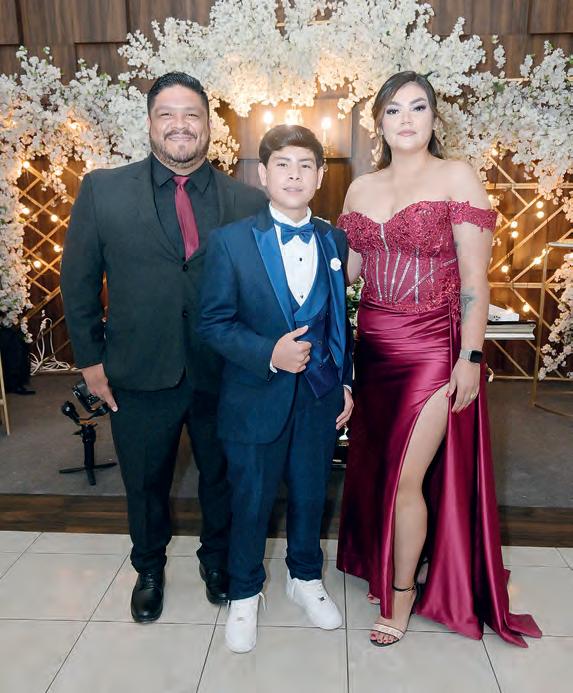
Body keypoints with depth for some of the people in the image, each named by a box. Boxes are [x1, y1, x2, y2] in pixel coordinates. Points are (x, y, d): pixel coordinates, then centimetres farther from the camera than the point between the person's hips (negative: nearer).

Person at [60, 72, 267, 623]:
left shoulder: (248, 201, -3)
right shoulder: (102, 190, -3)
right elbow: (78, 280, 1)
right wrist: (89, 357, -1)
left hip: (224, 373, 1)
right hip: (140, 374, 0)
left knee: (222, 477, 19)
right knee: (145, 482, 19)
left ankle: (217, 559, 48)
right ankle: (149, 569, 47)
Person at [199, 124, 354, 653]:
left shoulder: (335, 241, 4)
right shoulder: (231, 241, -7)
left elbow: (340, 319, 9)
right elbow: (213, 321, -9)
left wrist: (347, 381, 7)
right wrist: (268, 352, -22)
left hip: (321, 396, 3)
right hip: (257, 397, -3)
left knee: (310, 494, 18)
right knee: (251, 500, 12)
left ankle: (305, 577, 44)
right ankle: (244, 594, 37)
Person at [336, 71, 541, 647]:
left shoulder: (457, 177, -4)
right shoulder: (361, 189, 11)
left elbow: (474, 277, -9)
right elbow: (346, 268, 12)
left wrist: (469, 357, -13)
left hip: (432, 348, -5)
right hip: (374, 347, 5)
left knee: (407, 478, -3)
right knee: (375, 468, 14)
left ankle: (401, 598, 21)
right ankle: (386, 568, 39)